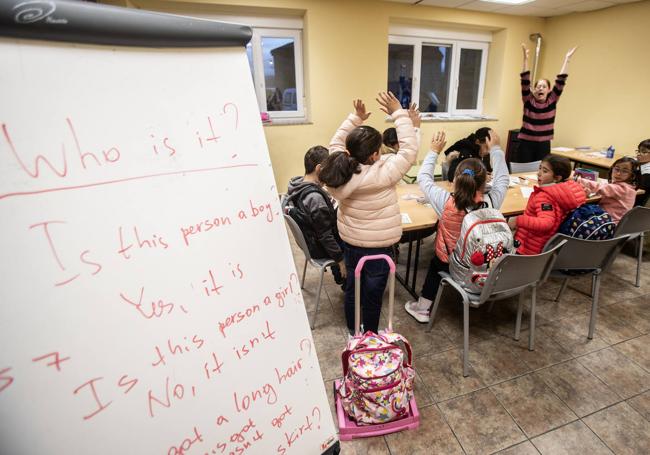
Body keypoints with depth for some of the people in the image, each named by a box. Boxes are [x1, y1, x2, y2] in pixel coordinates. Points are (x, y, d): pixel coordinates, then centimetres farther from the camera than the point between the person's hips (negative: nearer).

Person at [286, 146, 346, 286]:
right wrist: (341, 260, -17)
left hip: (309, 239, 8)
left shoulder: (298, 184, -7)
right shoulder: (315, 197, -33)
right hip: (320, 248, -8)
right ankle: (343, 277, 27)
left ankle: (340, 275, 30)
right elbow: (325, 237, -26)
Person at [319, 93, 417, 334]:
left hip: (349, 240, 6)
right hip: (378, 245, -6)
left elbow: (336, 142, 8)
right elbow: (409, 149, -19)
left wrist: (356, 117, 3)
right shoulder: (382, 174, -28)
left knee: (353, 285, 23)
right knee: (373, 292, 13)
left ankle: (353, 331, 43)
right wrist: (398, 113, -14)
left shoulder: (340, 166, -12)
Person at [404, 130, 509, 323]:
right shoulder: (491, 202, -25)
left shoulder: (446, 202, -31)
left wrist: (434, 151, -6)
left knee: (435, 261, 32)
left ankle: (422, 308, 35)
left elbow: (424, 178, -15)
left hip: (451, 265, -2)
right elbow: (503, 178, -3)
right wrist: (496, 149, 5)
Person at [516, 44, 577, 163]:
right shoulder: (528, 101, 0)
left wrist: (567, 59, -2)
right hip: (526, 143, -2)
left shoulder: (552, 101, 5)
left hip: (544, 144, 2)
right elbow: (525, 82, -8)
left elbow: (560, 82, 0)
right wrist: (525, 58, -15)